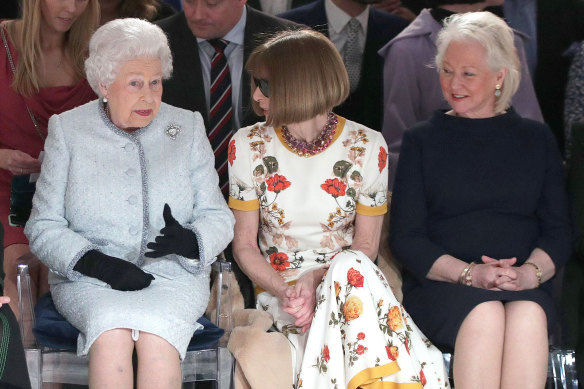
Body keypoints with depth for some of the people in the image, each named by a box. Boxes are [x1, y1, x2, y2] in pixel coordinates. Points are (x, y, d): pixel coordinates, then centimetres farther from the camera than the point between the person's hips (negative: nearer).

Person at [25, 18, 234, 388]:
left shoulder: (187, 128, 11)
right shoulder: (68, 130, 8)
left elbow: (219, 219, 9)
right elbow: (44, 227, 5)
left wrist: (188, 240, -15)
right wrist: (96, 262, -14)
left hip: (173, 275, 1)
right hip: (89, 280, 0)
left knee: (156, 331, -34)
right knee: (112, 329, -35)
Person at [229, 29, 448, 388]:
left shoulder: (367, 146, -1)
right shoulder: (248, 146, 3)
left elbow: (366, 245, 3)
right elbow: (245, 244, 5)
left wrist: (316, 278, -17)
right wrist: (283, 291, -15)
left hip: (348, 282, 1)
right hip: (278, 288, 0)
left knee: (350, 266, -37)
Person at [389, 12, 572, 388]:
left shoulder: (537, 139, 17)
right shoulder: (422, 140, 14)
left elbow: (559, 231, 12)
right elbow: (406, 237, 6)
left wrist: (530, 272, -11)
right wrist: (468, 273, -11)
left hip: (525, 289, 1)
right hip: (441, 285, -1)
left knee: (528, 315, -34)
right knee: (485, 314, -35)